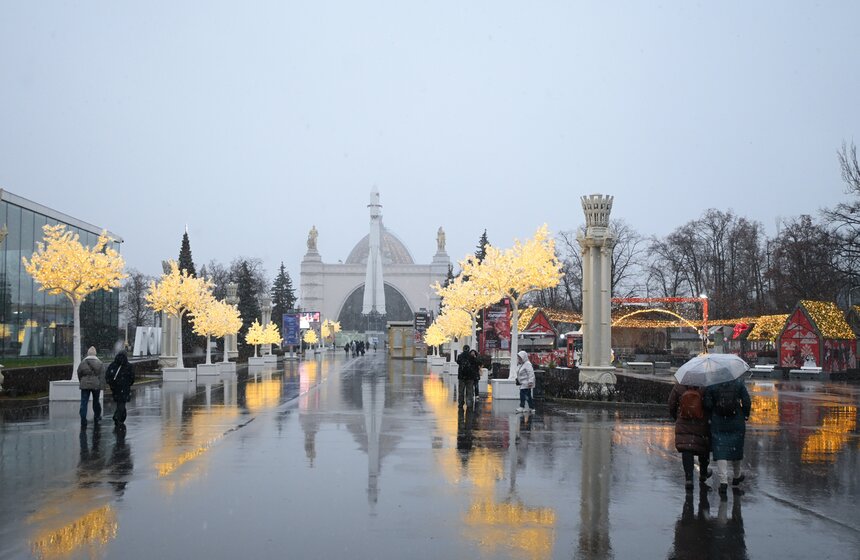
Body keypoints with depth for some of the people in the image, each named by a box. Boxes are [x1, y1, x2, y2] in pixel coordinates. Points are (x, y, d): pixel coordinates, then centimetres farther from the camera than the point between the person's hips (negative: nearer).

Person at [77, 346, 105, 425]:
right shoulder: (100, 363, -2)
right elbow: (102, 376, -5)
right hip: (96, 385, 0)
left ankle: (83, 420, -7)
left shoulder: (83, 362, -1)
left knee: (84, 402, 0)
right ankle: (97, 416, 31)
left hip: (85, 385, 0)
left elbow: (79, 373, 7)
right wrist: (101, 386, -4)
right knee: (96, 401, 17)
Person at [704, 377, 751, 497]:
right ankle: (737, 476, 36)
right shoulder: (739, 383, -3)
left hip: (718, 425, -2)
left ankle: (723, 481, -13)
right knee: (736, 449, 18)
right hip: (737, 424, 2)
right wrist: (746, 415, 11)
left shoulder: (711, 385, -6)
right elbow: (746, 402, -4)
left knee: (720, 452, -1)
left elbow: (708, 405, -8)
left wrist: (711, 417, 10)